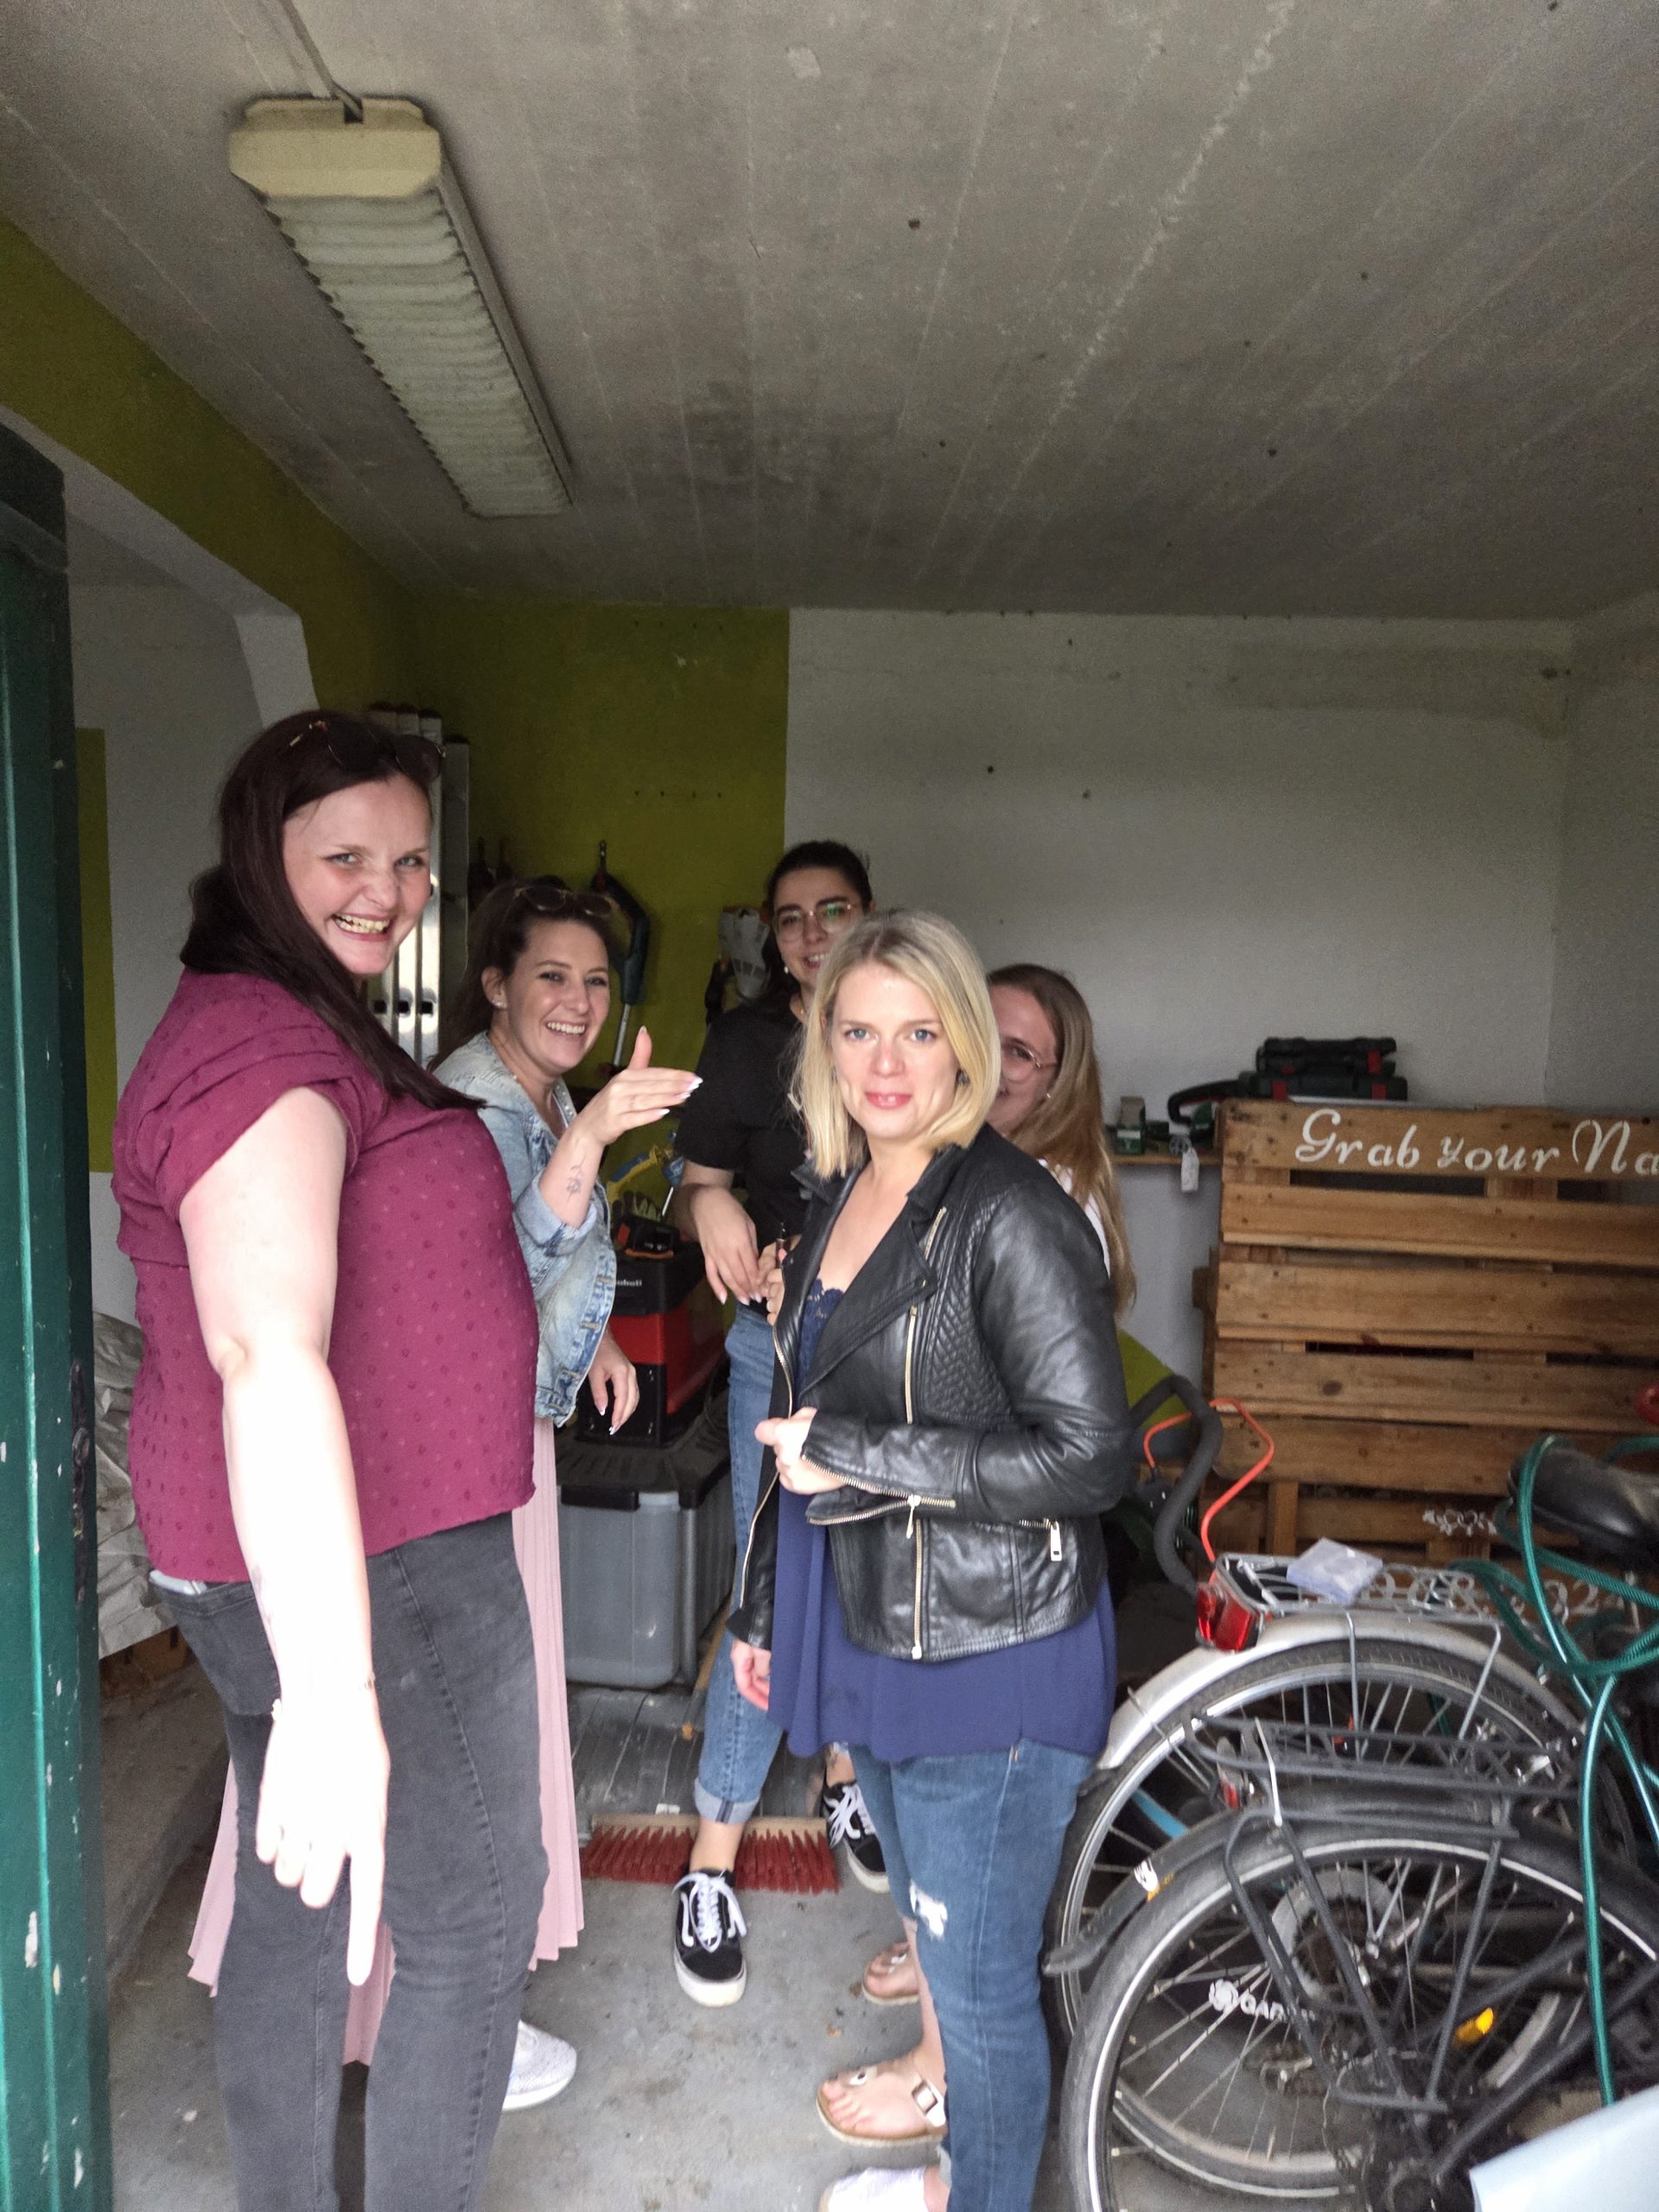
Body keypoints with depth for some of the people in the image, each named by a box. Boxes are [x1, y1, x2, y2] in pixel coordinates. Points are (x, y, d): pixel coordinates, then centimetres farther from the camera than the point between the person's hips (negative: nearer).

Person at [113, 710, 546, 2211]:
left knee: (297, 1910, 22)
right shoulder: (262, 1043, -22)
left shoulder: (306, 1026, 12)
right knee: (475, 1919, 9)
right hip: (372, 1569, -10)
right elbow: (269, 1358, -36)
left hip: (290, 1570, 10)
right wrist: (331, 1694, -41)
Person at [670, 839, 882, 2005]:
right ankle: (715, 1861, 11)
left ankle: (848, 1774, 41)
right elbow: (695, 1186, 0)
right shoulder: (749, 1040, -3)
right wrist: (711, 1205, -22)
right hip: (784, 1344, -3)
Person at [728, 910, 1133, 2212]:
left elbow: (1088, 1457, -23)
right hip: (873, 1635, 8)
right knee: (933, 1935, 25)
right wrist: (767, 1606, 19)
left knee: (979, 1977, 9)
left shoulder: (1011, 1213, -19)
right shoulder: (841, 1199, 6)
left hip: (989, 1660, -8)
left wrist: (852, 1454, -21)